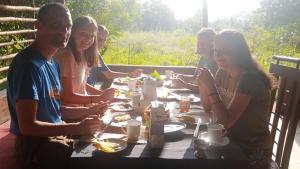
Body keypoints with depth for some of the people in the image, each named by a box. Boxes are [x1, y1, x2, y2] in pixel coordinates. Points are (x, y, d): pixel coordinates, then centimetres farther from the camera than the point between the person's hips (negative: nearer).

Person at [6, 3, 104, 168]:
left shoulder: (53, 62, 8)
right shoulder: (28, 64, -21)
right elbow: (27, 126, -24)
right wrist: (77, 128, -27)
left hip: (56, 134, 9)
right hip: (35, 145, -9)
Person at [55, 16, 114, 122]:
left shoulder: (83, 55, 6)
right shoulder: (66, 55, -20)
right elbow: (67, 96, -20)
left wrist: (103, 93, 1)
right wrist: (100, 98, -20)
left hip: (82, 104, 9)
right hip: (68, 110, -8)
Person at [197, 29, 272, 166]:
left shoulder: (249, 77, -23)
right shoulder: (223, 73, -1)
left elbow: (226, 121, -26)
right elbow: (208, 106, 4)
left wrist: (210, 86, -29)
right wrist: (202, 83, -12)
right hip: (232, 141, 6)